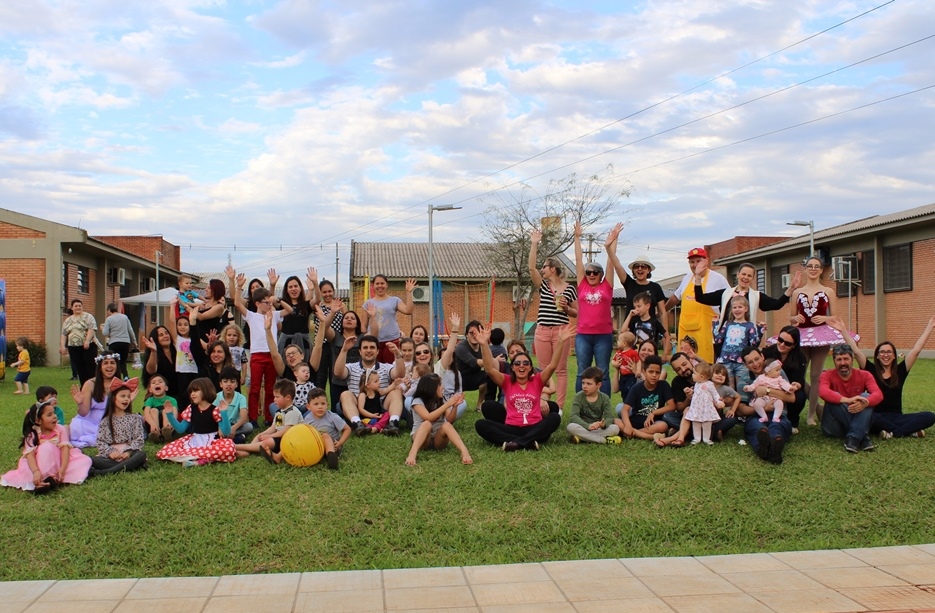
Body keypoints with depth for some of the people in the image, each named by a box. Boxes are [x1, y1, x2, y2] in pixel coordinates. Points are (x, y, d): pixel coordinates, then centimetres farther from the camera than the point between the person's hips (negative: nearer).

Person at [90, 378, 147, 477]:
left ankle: (105, 472, -41)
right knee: (94, 460, -29)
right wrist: (110, 452, -17)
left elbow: (138, 439, 1)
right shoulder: (105, 421, 11)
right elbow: (100, 441, 3)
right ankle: (132, 465, -35)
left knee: (142, 454, -33)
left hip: (129, 454, 0)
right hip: (110, 456, 0)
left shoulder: (135, 418, 10)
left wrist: (129, 452, -15)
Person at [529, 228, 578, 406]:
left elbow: (576, 313, 8)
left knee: (561, 370, 0)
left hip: (561, 331, -3)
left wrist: (566, 307, -12)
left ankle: (559, 406, 2)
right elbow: (531, 267, -4)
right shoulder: (543, 285, 9)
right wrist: (534, 244, -6)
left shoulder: (569, 288, 3)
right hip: (542, 331, 3)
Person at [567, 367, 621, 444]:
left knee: (615, 428, -25)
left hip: (598, 429, 1)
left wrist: (604, 424, -35)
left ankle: (582, 438, -26)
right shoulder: (579, 397, -7)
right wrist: (588, 426, -36)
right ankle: (604, 440, -30)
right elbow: (573, 416, -19)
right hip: (583, 428, -1)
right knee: (571, 427, -33)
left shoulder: (604, 398, -1)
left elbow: (609, 417, -10)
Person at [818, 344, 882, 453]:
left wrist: (864, 403, -42)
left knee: (866, 396, -22)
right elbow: (823, 392, -29)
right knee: (834, 398, -27)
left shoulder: (864, 375, 0)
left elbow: (878, 394, -18)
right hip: (835, 426, -2)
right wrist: (847, 400, -46)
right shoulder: (827, 375, -6)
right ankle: (863, 436, -30)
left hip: (858, 423, 2)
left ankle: (853, 437, -35)